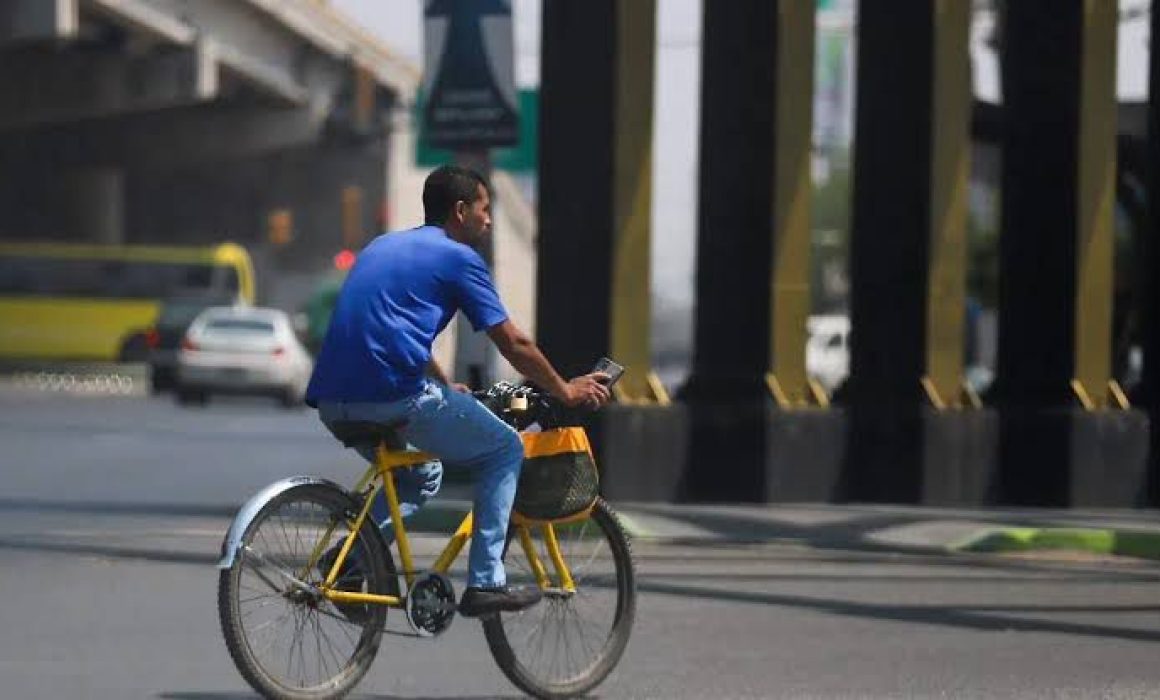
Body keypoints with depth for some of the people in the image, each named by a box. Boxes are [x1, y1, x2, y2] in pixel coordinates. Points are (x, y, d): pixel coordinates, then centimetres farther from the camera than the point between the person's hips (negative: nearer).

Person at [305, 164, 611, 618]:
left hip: (333, 401, 8)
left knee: (420, 474, 31)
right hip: (395, 396, -8)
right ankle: (485, 583, 4)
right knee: (505, 450, 11)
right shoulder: (458, 258, 3)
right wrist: (565, 391, 19)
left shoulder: (382, 247, 26)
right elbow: (513, 344, 5)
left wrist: (445, 388, 50)